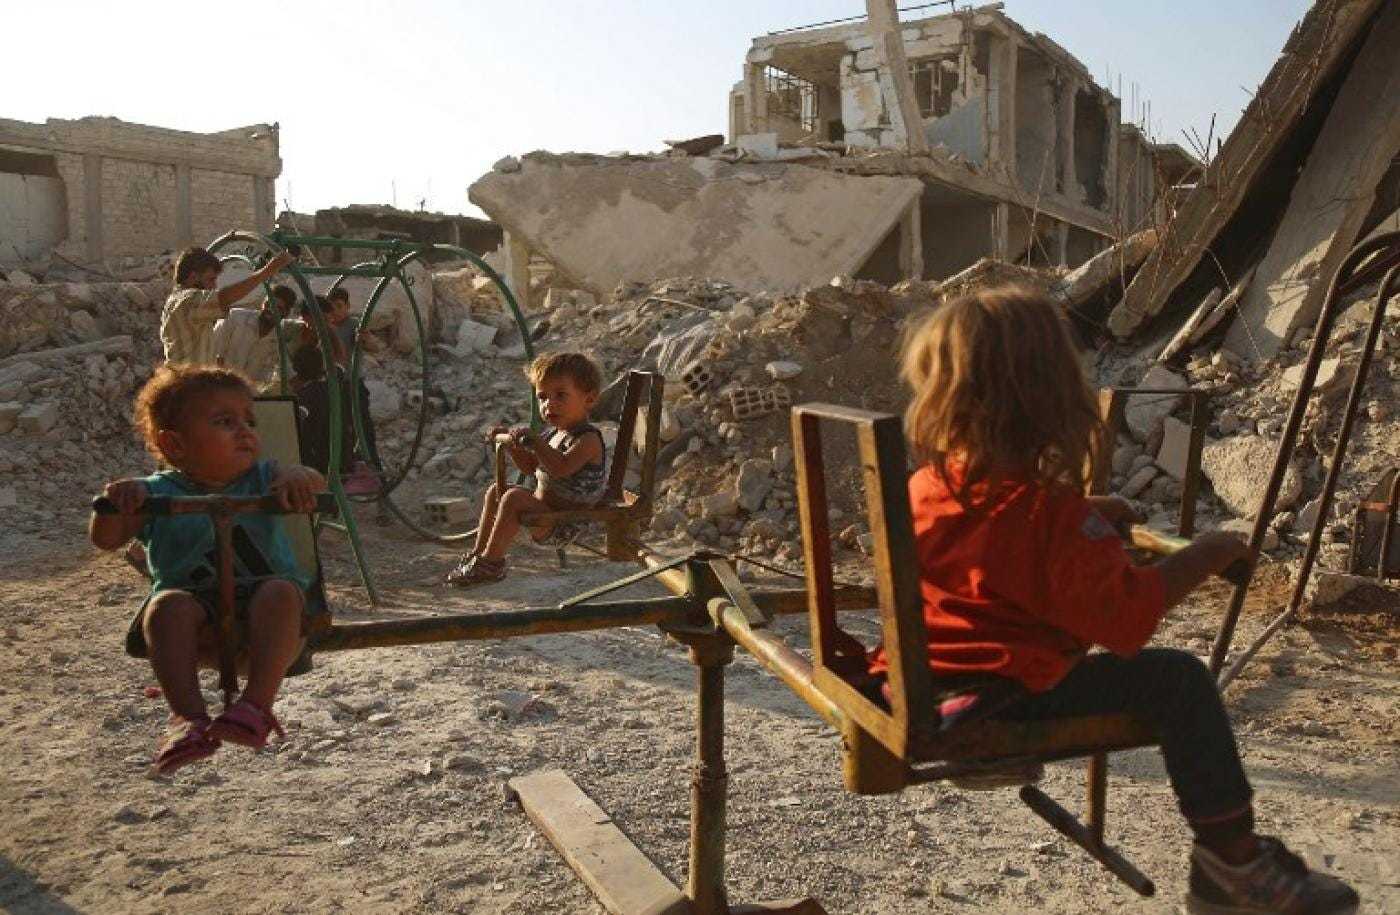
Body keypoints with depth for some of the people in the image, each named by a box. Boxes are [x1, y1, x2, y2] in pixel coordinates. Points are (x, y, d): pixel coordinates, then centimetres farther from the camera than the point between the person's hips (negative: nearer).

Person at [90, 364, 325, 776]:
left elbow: (314, 486, -7)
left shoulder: (261, 479, 10)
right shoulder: (159, 493, 7)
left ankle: (257, 703, -36)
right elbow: (105, 540, -3)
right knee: (167, 604, -31)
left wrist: (300, 476, -30)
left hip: (261, 625, 0)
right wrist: (117, 502, -23)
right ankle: (189, 717, -35)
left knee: (280, 592, -31)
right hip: (201, 632, 0)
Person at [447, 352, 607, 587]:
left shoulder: (588, 439, -20)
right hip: (543, 508, 10)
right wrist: (512, 442, 7)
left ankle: (491, 563, -18)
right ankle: (479, 552, 24)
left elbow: (561, 468, -38)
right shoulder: (555, 433, 10)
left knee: (514, 496, -28)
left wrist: (534, 440, -34)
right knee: (495, 491, 20)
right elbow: (530, 466, 21)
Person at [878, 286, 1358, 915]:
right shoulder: (1050, 509, -19)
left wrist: (1086, 516, 21)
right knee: (1177, 680, -3)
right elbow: (1129, 616, -19)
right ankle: (1233, 862, 5)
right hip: (1000, 698, -8)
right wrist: (1202, 556, -4)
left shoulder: (923, 487, 3)